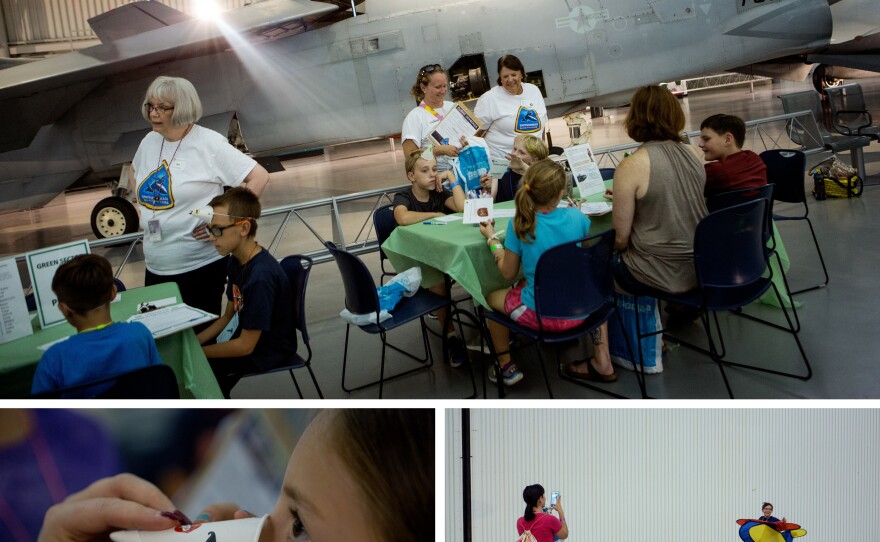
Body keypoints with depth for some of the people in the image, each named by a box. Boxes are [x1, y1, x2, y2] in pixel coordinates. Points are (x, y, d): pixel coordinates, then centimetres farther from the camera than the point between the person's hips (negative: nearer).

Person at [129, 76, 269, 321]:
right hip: (155, 266, 6)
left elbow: (259, 176, -15)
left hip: (201, 265, -6)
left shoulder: (209, 143, -12)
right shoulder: (150, 142, 8)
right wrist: (142, 206, 13)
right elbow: (134, 173, 29)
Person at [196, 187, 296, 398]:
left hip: (268, 351, -8)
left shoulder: (261, 277, -30)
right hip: (245, 338, 8)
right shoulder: (237, 261, -2)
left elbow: (246, 346, -24)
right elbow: (228, 316, 10)